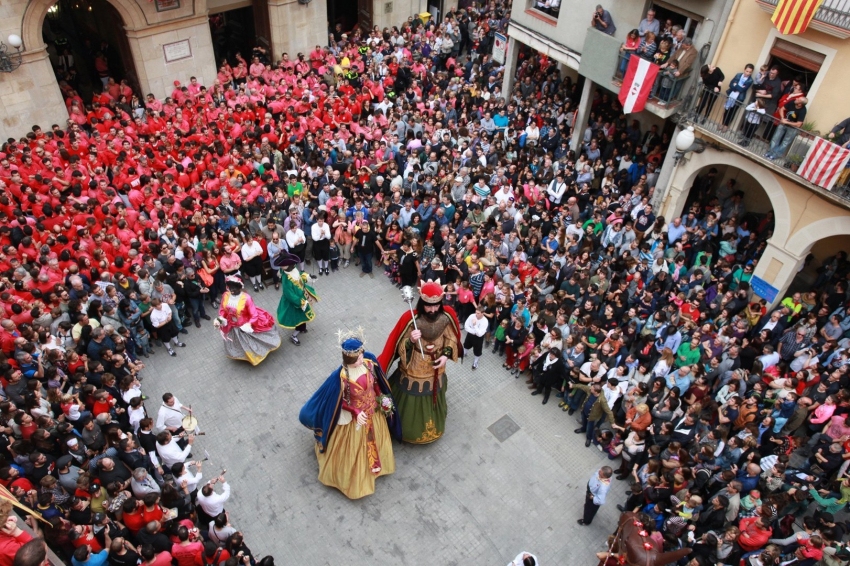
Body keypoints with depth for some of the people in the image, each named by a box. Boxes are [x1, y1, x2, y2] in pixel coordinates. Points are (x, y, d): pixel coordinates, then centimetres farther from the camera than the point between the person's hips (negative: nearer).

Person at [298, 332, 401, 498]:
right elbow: (340, 401, -19)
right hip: (353, 417, -5)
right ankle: (353, 478, 45)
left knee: (374, 441, 29)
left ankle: (374, 464, 59)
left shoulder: (369, 362, -21)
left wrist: (381, 398, 2)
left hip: (374, 412, 5)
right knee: (353, 449, 18)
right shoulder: (341, 376, -34)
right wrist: (355, 412, -24)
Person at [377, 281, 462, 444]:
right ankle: (407, 429, 45)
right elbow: (401, 348, -21)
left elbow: (451, 339, -1)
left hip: (436, 371, 4)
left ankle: (431, 429, 57)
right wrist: (411, 341, -42)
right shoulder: (411, 319, -29)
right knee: (410, 404, 16)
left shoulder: (446, 316, -18)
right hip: (414, 372, -3)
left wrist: (446, 354, -17)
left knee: (433, 401, 28)